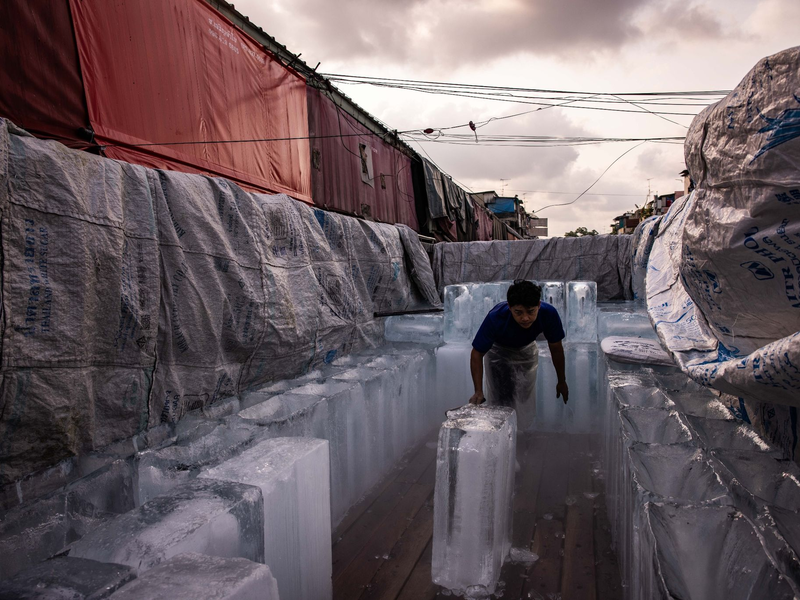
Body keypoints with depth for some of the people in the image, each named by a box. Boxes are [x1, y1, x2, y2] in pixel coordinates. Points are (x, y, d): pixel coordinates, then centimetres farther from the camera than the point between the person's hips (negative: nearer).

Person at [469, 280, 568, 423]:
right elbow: (477, 353, -27)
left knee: (527, 400, 9)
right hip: (498, 351, -2)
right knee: (499, 400, -4)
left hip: (526, 350, 3)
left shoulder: (549, 314, -35)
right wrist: (478, 392, -33)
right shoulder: (495, 318, -41)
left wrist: (562, 381, -4)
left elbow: (556, 348, -16)